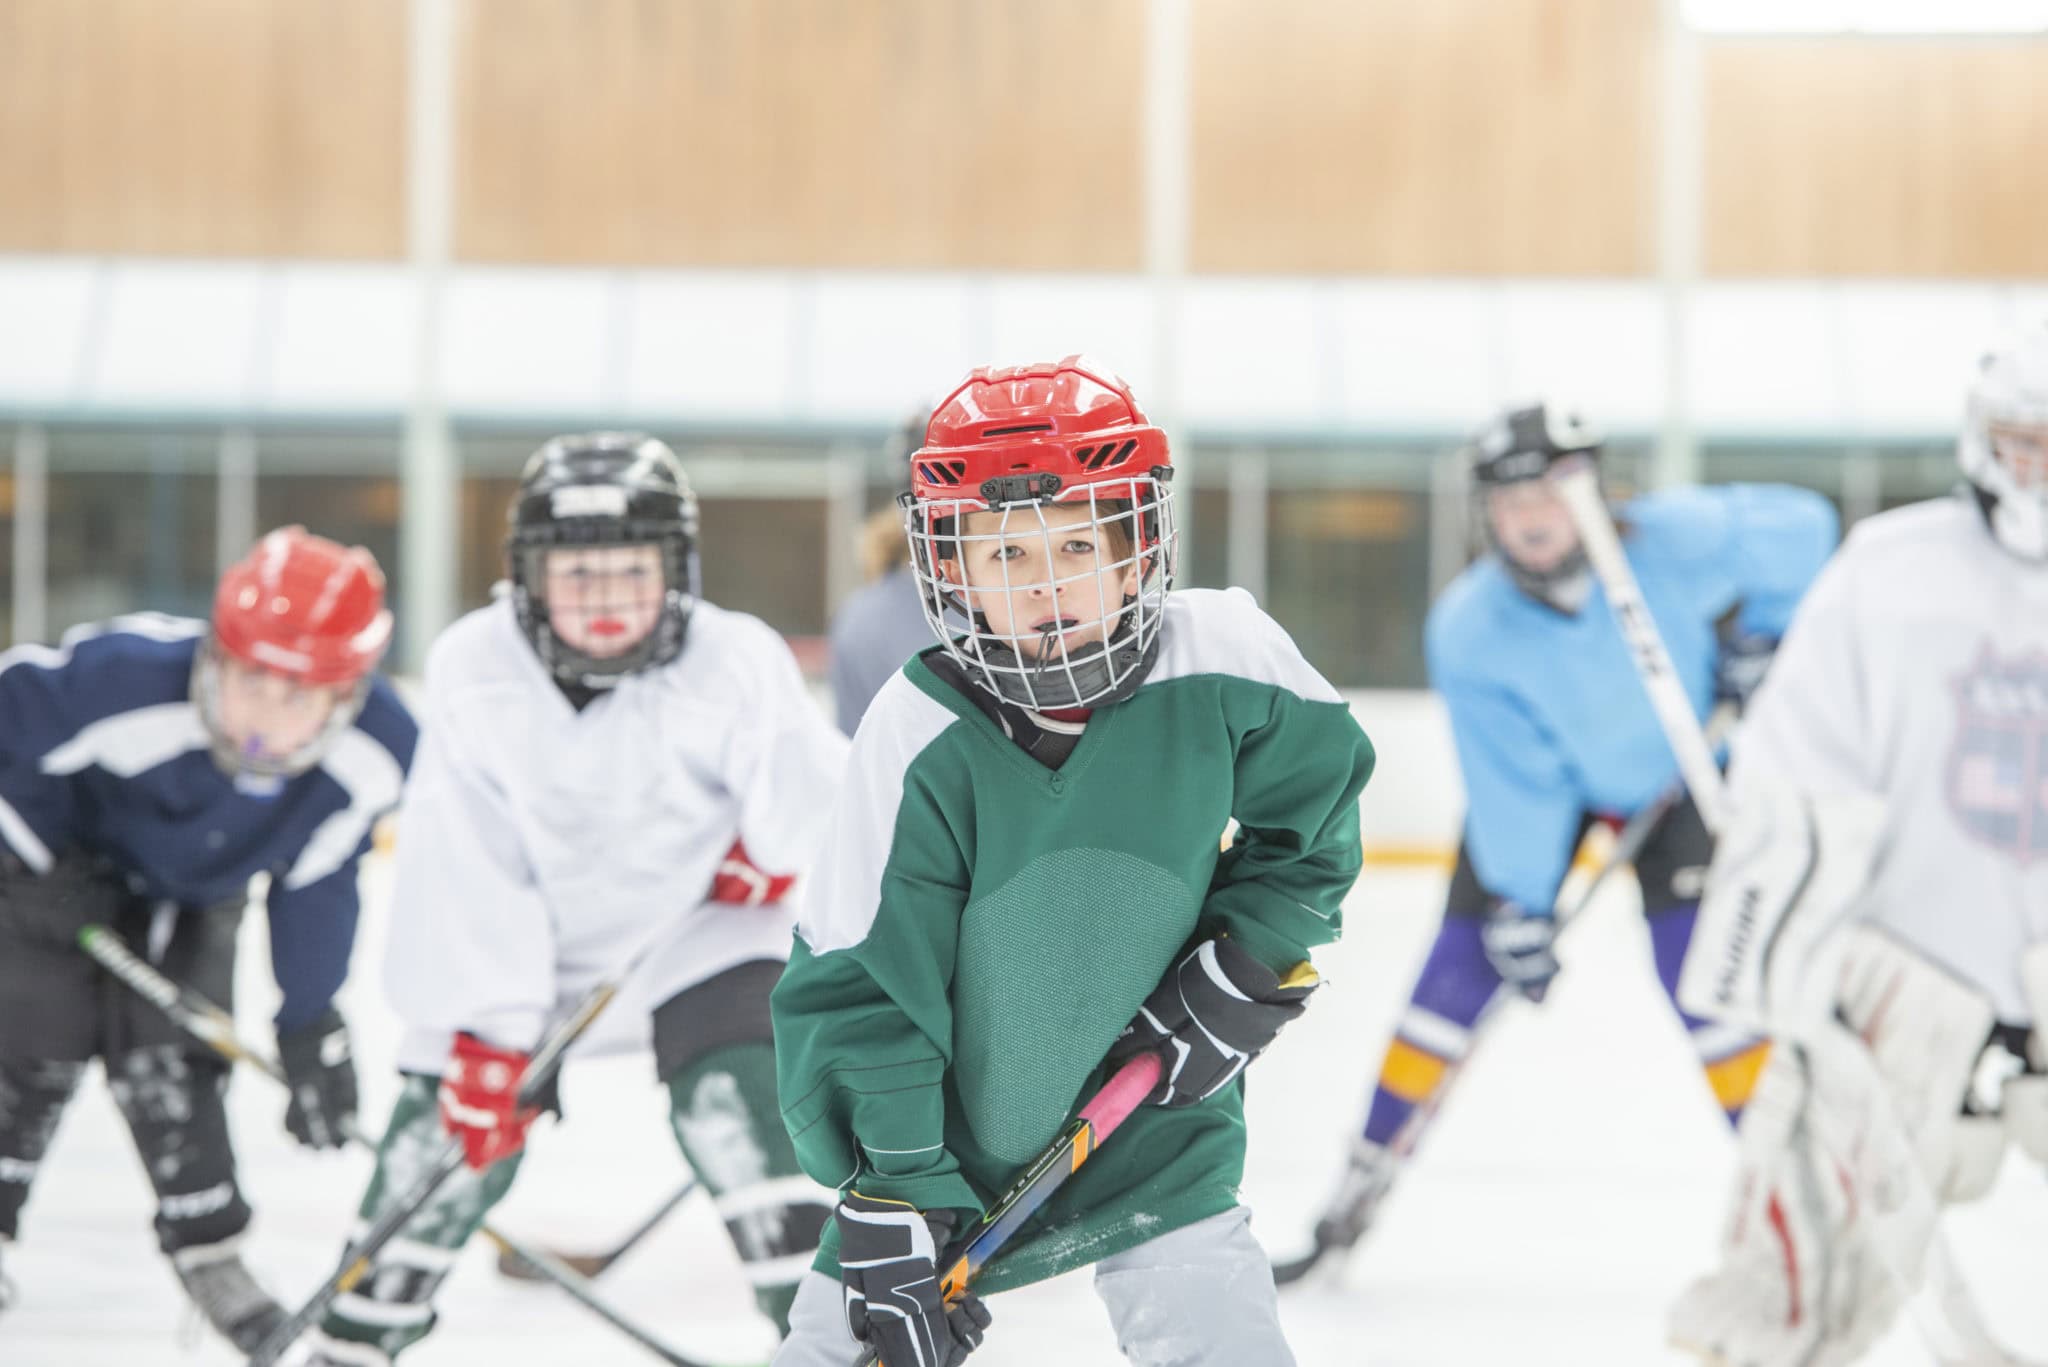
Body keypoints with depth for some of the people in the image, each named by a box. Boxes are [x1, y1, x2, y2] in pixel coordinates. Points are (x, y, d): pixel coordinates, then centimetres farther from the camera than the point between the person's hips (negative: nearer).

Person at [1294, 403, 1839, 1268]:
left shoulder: (1677, 542, -32)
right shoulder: (1468, 633, -29)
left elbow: (1801, 527, -15)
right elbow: (1514, 782, -24)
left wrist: (1759, 637, -13)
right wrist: (1521, 911, -22)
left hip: (1682, 766, 0)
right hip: (1542, 773, 0)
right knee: (1466, 961, -7)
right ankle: (1368, 1172, 3)